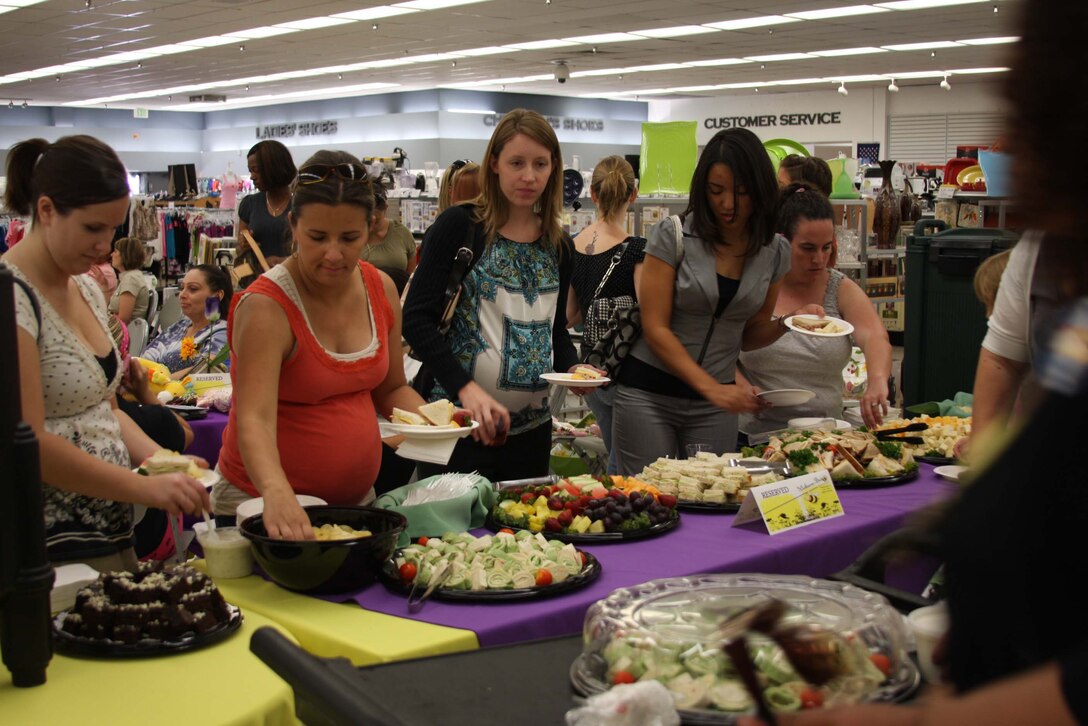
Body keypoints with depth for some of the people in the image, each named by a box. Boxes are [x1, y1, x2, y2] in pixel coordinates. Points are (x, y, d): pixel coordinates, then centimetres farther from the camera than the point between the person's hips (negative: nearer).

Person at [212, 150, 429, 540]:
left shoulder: (381, 290, 0)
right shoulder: (266, 308, -19)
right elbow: (255, 420, -31)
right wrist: (277, 492, -49)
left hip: (357, 498, 6)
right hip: (265, 505, -6)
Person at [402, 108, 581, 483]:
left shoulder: (559, 246, 9)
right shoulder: (458, 227, -6)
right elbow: (417, 319, -11)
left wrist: (572, 367, -2)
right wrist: (466, 389, -22)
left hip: (532, 427, 5)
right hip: (458, 423, -5)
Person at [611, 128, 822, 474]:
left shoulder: (775, 251, 2)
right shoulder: (673, 235, -10)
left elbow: (748, 334, 12)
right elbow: (655, 329, -12)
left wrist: (786, 322, -8)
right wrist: (712, 388, -19)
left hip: (716, 403, 3)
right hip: (649, 393, -3)